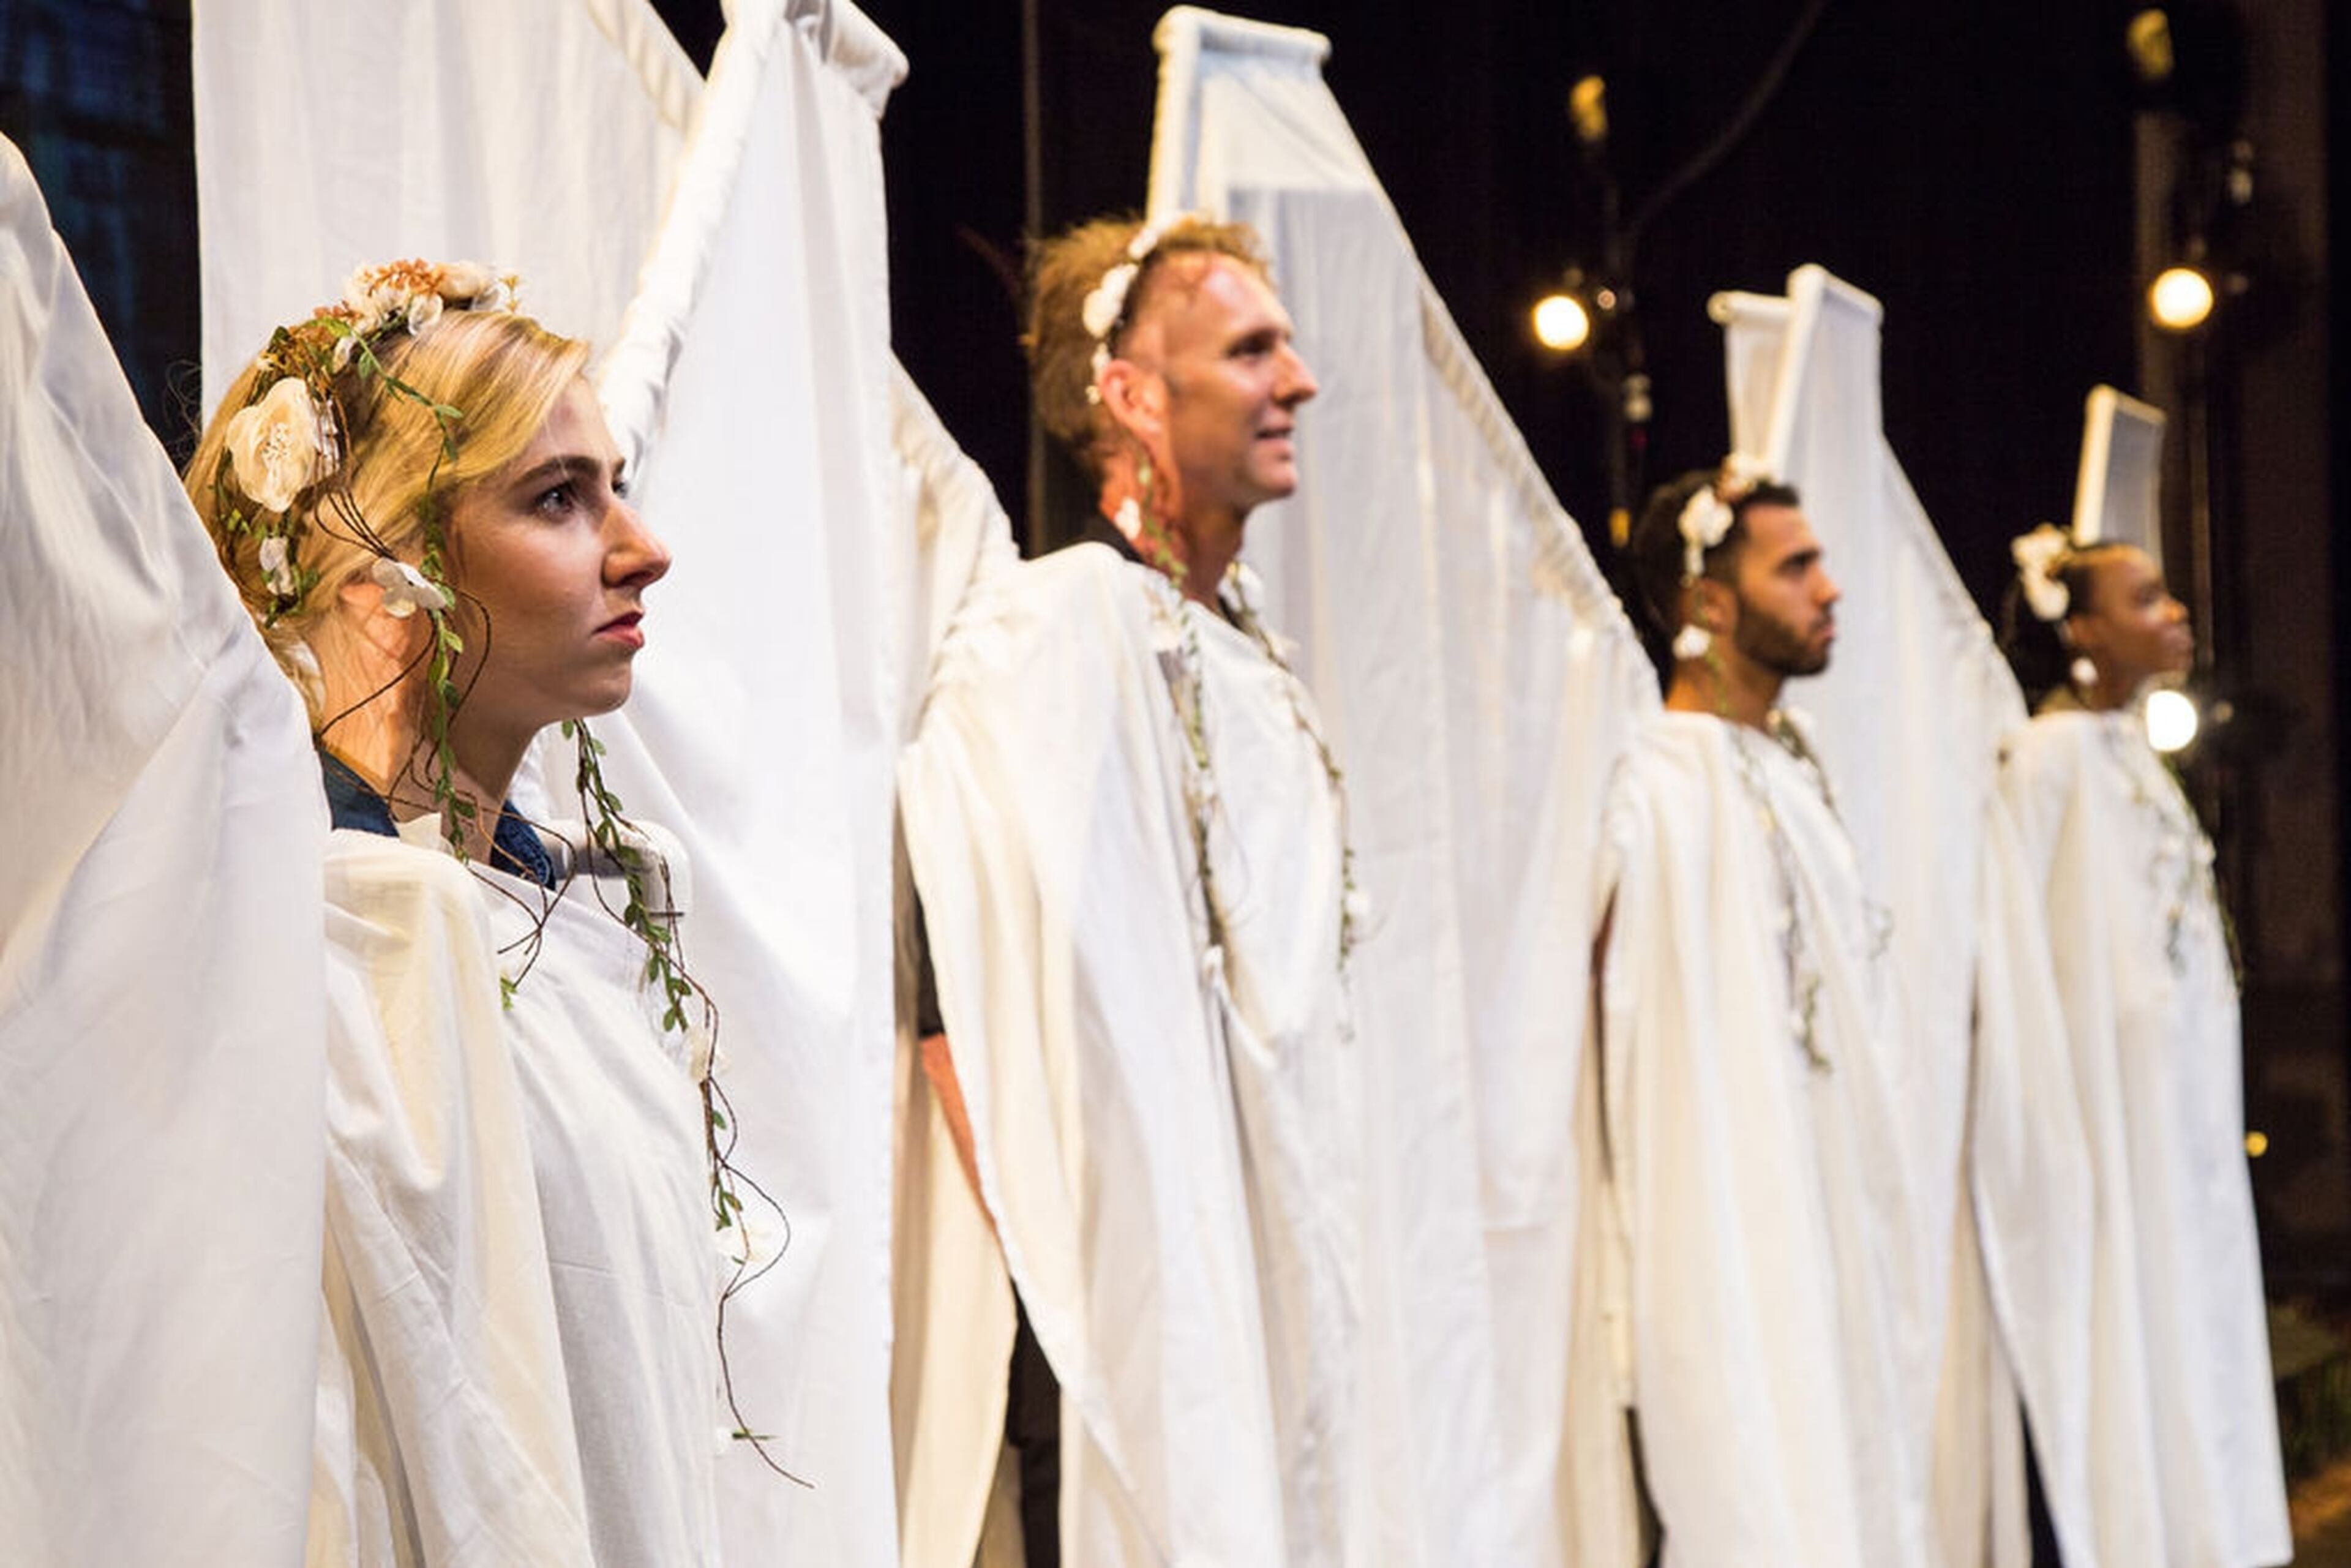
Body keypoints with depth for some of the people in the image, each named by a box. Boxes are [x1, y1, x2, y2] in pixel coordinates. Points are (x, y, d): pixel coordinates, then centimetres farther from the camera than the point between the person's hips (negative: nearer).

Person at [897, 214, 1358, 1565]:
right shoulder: (1046, 632, -14)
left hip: (1272, 1284, 8)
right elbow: (961, 1001, -20)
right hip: (1133, 1300, -8)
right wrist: (1063, 1288, -22)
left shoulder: (1248, 653, 13)